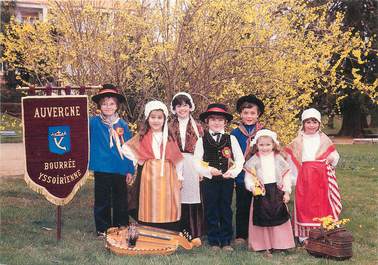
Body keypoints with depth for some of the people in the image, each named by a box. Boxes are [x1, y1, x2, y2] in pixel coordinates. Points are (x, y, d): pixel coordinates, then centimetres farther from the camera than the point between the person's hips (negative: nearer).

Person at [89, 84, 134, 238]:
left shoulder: (122, 125, 3)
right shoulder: (93, 122, -3)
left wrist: (130, 169, 4)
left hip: (120, 169, 2)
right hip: (101, 169, -2)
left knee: (121, 201, 13)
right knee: (102, 201, 8)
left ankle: (121, 228, 26)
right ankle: (103, 229, 20)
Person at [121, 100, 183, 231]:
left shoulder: (169, 137, 8)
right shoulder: (143, 136, 5)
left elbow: (177, 158, 8)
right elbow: (125, 149, 8)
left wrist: (179, 177, 4)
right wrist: (139, 160, 2)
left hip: (167, 175, 1)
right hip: (150, 175, -1)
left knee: (167, 207, -1)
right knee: (151, 207, -3)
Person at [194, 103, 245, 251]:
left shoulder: (231, 139, 4)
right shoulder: (202, 140, 1)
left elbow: (240, 159, 2)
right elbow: (197, 162, -2)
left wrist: (233, 171, -13)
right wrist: (209, 170, -17)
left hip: (227, 180, 1)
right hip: (209, 180, -1)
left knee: (226, 211, 8)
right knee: (211, 212, 5)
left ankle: (226, 241, 18)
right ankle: (214, 242, 16)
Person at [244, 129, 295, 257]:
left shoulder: (279, 159, 4)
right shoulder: (254, 160, 1)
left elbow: (286, 176, 6)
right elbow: (248, 177, 0)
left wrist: (287, 192, 1)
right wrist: (252, 187, -18)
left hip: (277, 193, 1)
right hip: (260, 193, -1)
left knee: (278, 217, 4)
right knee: (263, 219, 2)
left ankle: (279, 244, 16)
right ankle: (266, 246, 11)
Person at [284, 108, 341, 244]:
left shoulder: (324, 140, 8)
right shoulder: (298, 141, 6)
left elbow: (334, 155, 9)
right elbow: (291, 159, 7)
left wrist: (332, 159, -14)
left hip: (321, 177, 1)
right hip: (304, 177, -1)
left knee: (322, 204, 3)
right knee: (304, 205, 0)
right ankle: (304, 235, 8)